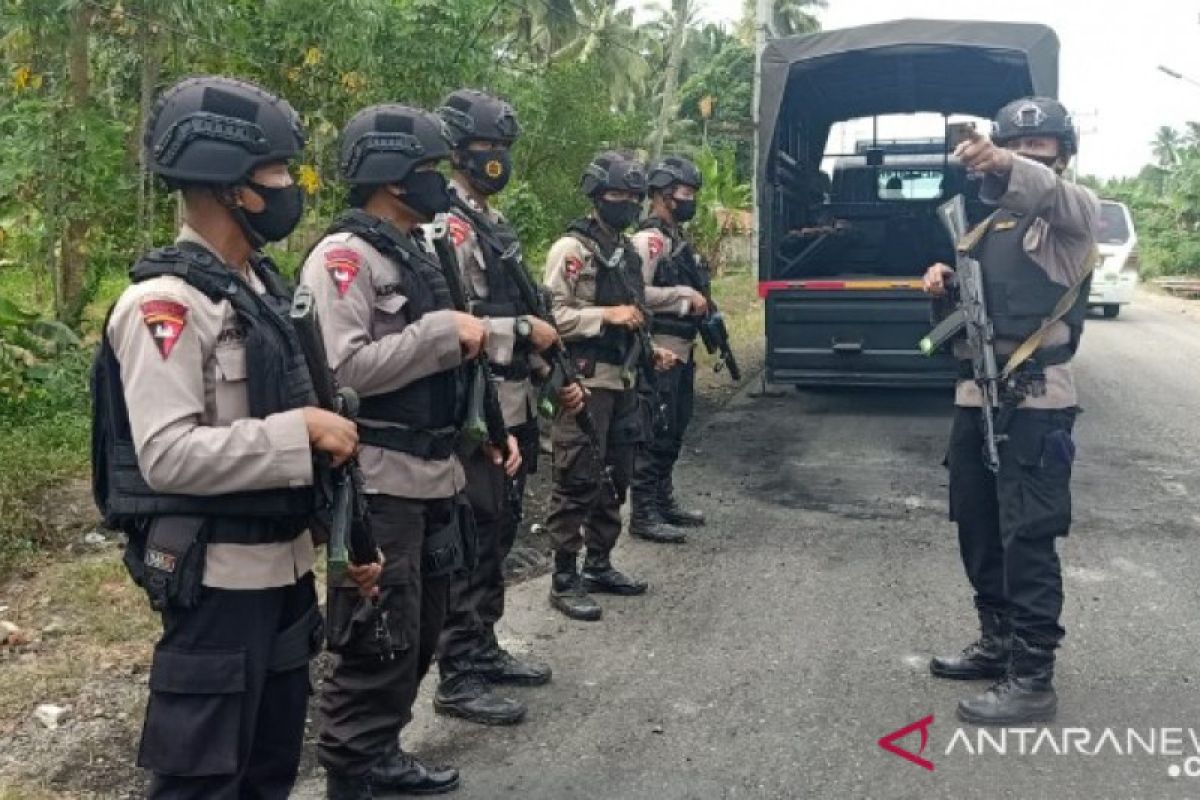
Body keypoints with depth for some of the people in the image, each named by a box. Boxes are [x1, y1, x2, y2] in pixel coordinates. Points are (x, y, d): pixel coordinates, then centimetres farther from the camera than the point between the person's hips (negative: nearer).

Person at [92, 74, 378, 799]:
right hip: (217, 581, -9)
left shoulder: (263, 286, 10)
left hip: (286, 567, 9)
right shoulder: (166, 303, -19)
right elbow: (167, 455, -28)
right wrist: (302, 432, -24)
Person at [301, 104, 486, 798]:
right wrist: (443, 331, -21)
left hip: (435, 476, 9)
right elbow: (341, 367, -26)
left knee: (420, 630, 17)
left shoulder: (417, 253, 15)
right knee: (379, 641, -2)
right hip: (381, 484, -9)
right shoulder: (344, 257, -14)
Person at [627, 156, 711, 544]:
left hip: (681, 350, 10)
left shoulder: (677, 238, 17)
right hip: (660, 351, -10)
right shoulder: (649, 239, -13)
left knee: (674, 430, 17)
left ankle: (664, 501, 28)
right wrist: (685, 296, -20)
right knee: (655, 434, -6)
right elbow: (637, 293, -25)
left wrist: (699, 301, 11)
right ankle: (642, 515, 0)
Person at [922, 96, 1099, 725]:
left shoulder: (1075, 209, -2)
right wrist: (943, 280, 1)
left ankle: (1032, 678, -1)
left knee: (1028, 535, -7)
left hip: (1037, 398, -8)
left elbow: (1050, 191, -27)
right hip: (976, 391, 8)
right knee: (977, 526, 13)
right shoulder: (991, 221, 20)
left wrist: (1005, 165, -49)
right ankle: (999, 642, 28)